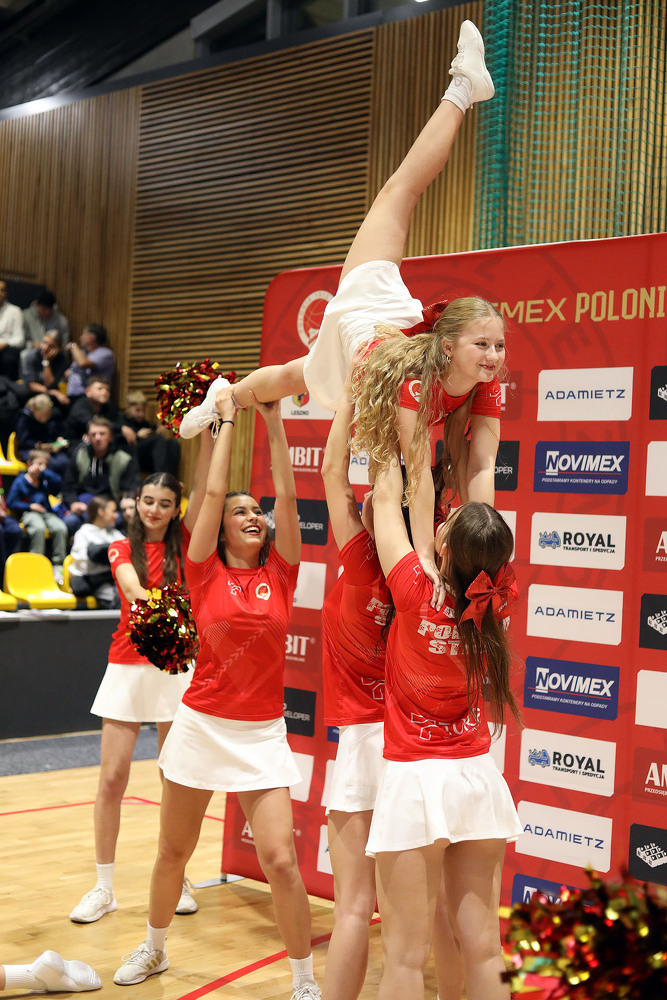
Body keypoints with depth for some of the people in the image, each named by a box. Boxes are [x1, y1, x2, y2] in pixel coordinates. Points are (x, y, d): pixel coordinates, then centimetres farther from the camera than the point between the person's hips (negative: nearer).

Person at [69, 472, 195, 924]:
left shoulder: (185, 548, 7)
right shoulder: (122, 549, 3)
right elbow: (133, 587, -17)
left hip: (175, 667, 0)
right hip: (127, 668, 0)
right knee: (112, 778, -2)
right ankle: (104, 887, 9)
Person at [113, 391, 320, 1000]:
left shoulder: (280, 572, 2)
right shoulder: (206, 572, -2)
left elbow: (287, 494, -5)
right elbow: (213, 491, -7)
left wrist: (274, 420, -5)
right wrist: (226, 418, 0)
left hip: (262, 734, 0)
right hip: (201, 724, 0)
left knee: (281, 860, -9)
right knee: (173, 852, 15)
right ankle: (154, 949, 40)